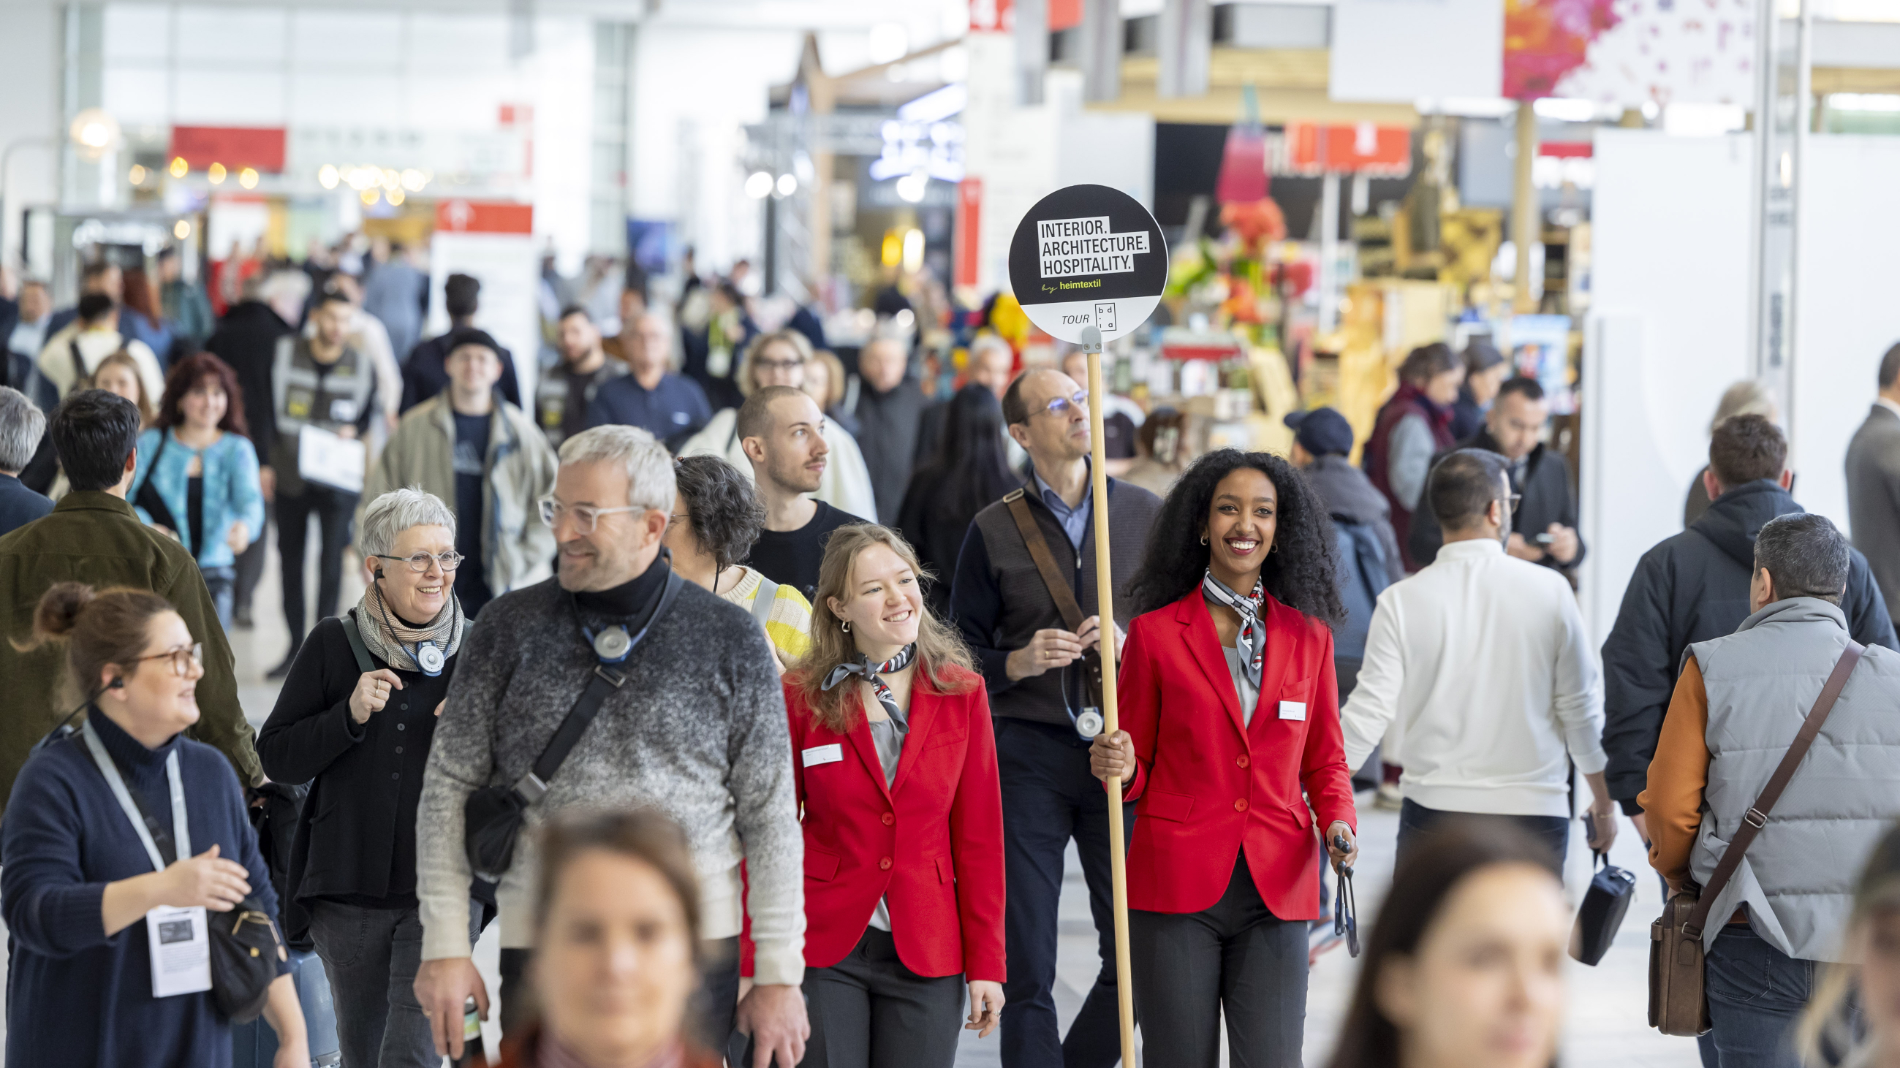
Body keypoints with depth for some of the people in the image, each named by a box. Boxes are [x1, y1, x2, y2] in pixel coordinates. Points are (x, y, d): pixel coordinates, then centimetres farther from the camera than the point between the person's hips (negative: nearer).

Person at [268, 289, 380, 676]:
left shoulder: (361, 365, -2)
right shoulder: (284, 353, -2)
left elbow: (368, 413, 12)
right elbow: (267, 411, 4)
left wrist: (354, 431, -10)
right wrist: (265, 462, 0)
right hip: (289, 478, 1)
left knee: (331, 561, -6)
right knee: (290, 560, 8)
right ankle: (295, 647, 19)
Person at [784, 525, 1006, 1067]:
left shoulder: (960, 692, 2)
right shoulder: (802, 696, -3)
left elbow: (979, 837, 4)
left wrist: (986, 963, 0)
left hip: (926, 955, 1)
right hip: (823, 951, -1)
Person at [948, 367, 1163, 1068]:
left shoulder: (1145, 513, 9)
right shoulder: (994, 531, 6)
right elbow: (961, 654, 9)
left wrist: (1131, 644, -7)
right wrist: (1018, 663, -10)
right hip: (1028, 754, -1)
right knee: (1026, 964, -1)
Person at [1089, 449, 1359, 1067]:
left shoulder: (1308, 635, 9)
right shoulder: (1156, 632, 2)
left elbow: (1324, 760, 16)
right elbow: (1137, 775, 7)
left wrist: (1338, 823, -3)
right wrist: (1120, 769, -15)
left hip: (1275, 892, 2)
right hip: (1177, 887, -1)